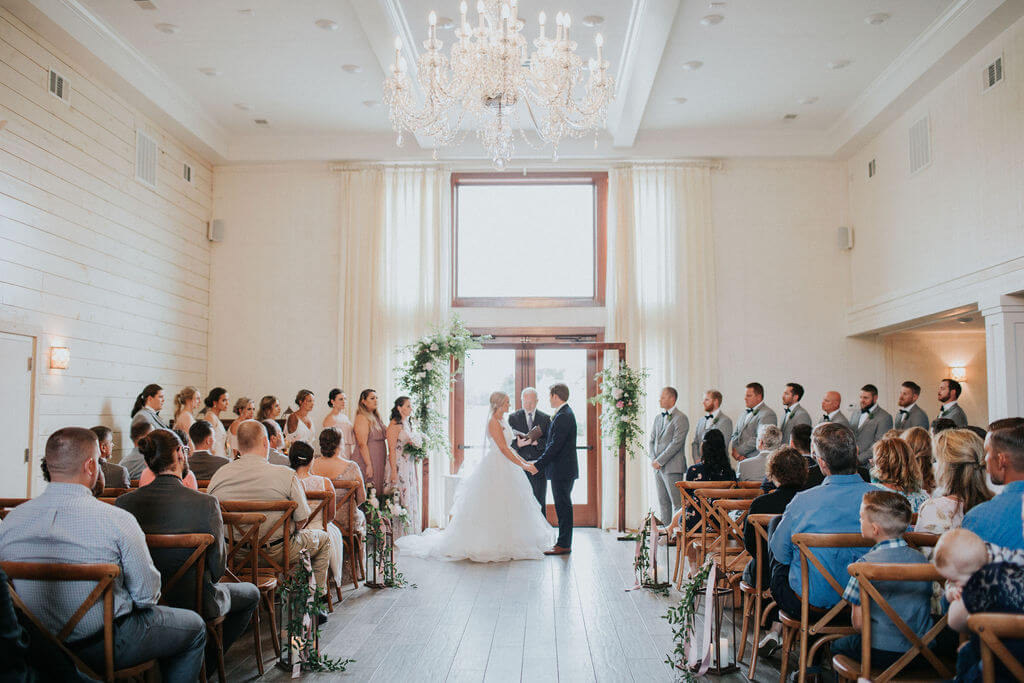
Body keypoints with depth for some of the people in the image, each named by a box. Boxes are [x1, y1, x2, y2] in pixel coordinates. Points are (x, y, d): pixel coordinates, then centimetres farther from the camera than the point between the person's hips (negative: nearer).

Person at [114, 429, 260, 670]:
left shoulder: (123, 502, -11)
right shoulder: (206, 504, -24)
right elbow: (217, 566, -16)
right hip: (194, 603, -5)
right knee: (251, 593, 25)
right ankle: (206, 663, 22)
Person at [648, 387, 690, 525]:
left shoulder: (681, 418, -8)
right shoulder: (658, 418, 17)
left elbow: (676, 443, -15)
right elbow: (651, 440, 16)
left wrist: (659, 461, -14)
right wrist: (653, 459, -1)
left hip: (672, 467, -7)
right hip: (658, 467, 7)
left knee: (677, 503, -7)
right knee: (662, 502, 10)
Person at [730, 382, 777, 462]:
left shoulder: (768, 414, -8)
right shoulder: (745, 414, 19)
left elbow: (759, 439, -16)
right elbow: (735, 435, 17)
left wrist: (738, 451, -11)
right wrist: (733, 450, -3)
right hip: (742, 459, 6)